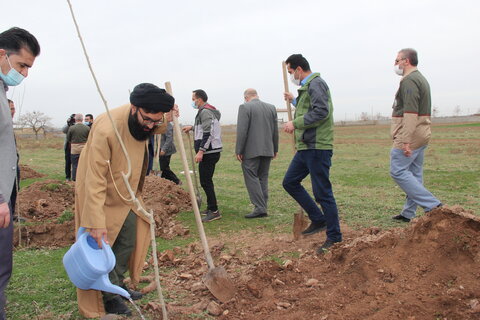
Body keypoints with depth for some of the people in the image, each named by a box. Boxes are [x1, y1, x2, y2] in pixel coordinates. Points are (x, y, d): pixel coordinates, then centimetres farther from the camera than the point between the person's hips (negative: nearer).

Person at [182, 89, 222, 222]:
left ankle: (214, 211, -7)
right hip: (211, 152, 11)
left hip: (208, 152, -11)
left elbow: (208, 133, -22)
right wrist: (192, 127, 33)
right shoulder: (209, 111, 19)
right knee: (207, 181, 16)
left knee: (205, 181, -9)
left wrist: (201, 151, -24)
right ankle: (211, 208, 23)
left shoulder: (205, 112, -13)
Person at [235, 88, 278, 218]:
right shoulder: (271, 107, 10)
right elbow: (275, 131, 13)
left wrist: (238, 151, -8)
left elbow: (242, 131, -13)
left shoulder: (245, 107, -7)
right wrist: (275, 149, 21)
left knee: (251, 177, -2)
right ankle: (262, 208, 13)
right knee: (263, 178, 12)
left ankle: (259, 208, -8)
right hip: (268, 150, 6)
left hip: (251, 150, -6)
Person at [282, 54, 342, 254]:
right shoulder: (306, 86, 19)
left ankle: (334, 238, 7)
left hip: (317, 147, -11)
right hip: (306, 147, 11)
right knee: (290, 182, 13)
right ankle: (318, 220, 21)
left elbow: (321, 111, -24)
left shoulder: (316, 83, -11)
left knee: (322, 192, -5)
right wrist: (294, 101, 37)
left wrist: (295, 123, -20)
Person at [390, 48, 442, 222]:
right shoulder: (421, 79, 20)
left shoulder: (409, 80, -14)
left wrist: (406, 141, -26)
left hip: (409, 136, -10)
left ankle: (433, 205, -11)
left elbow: (410, 113, -23)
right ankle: (408, 213, 20)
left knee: (398, 171, -9)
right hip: (421, 136, 10)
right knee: (414, 174, 12)